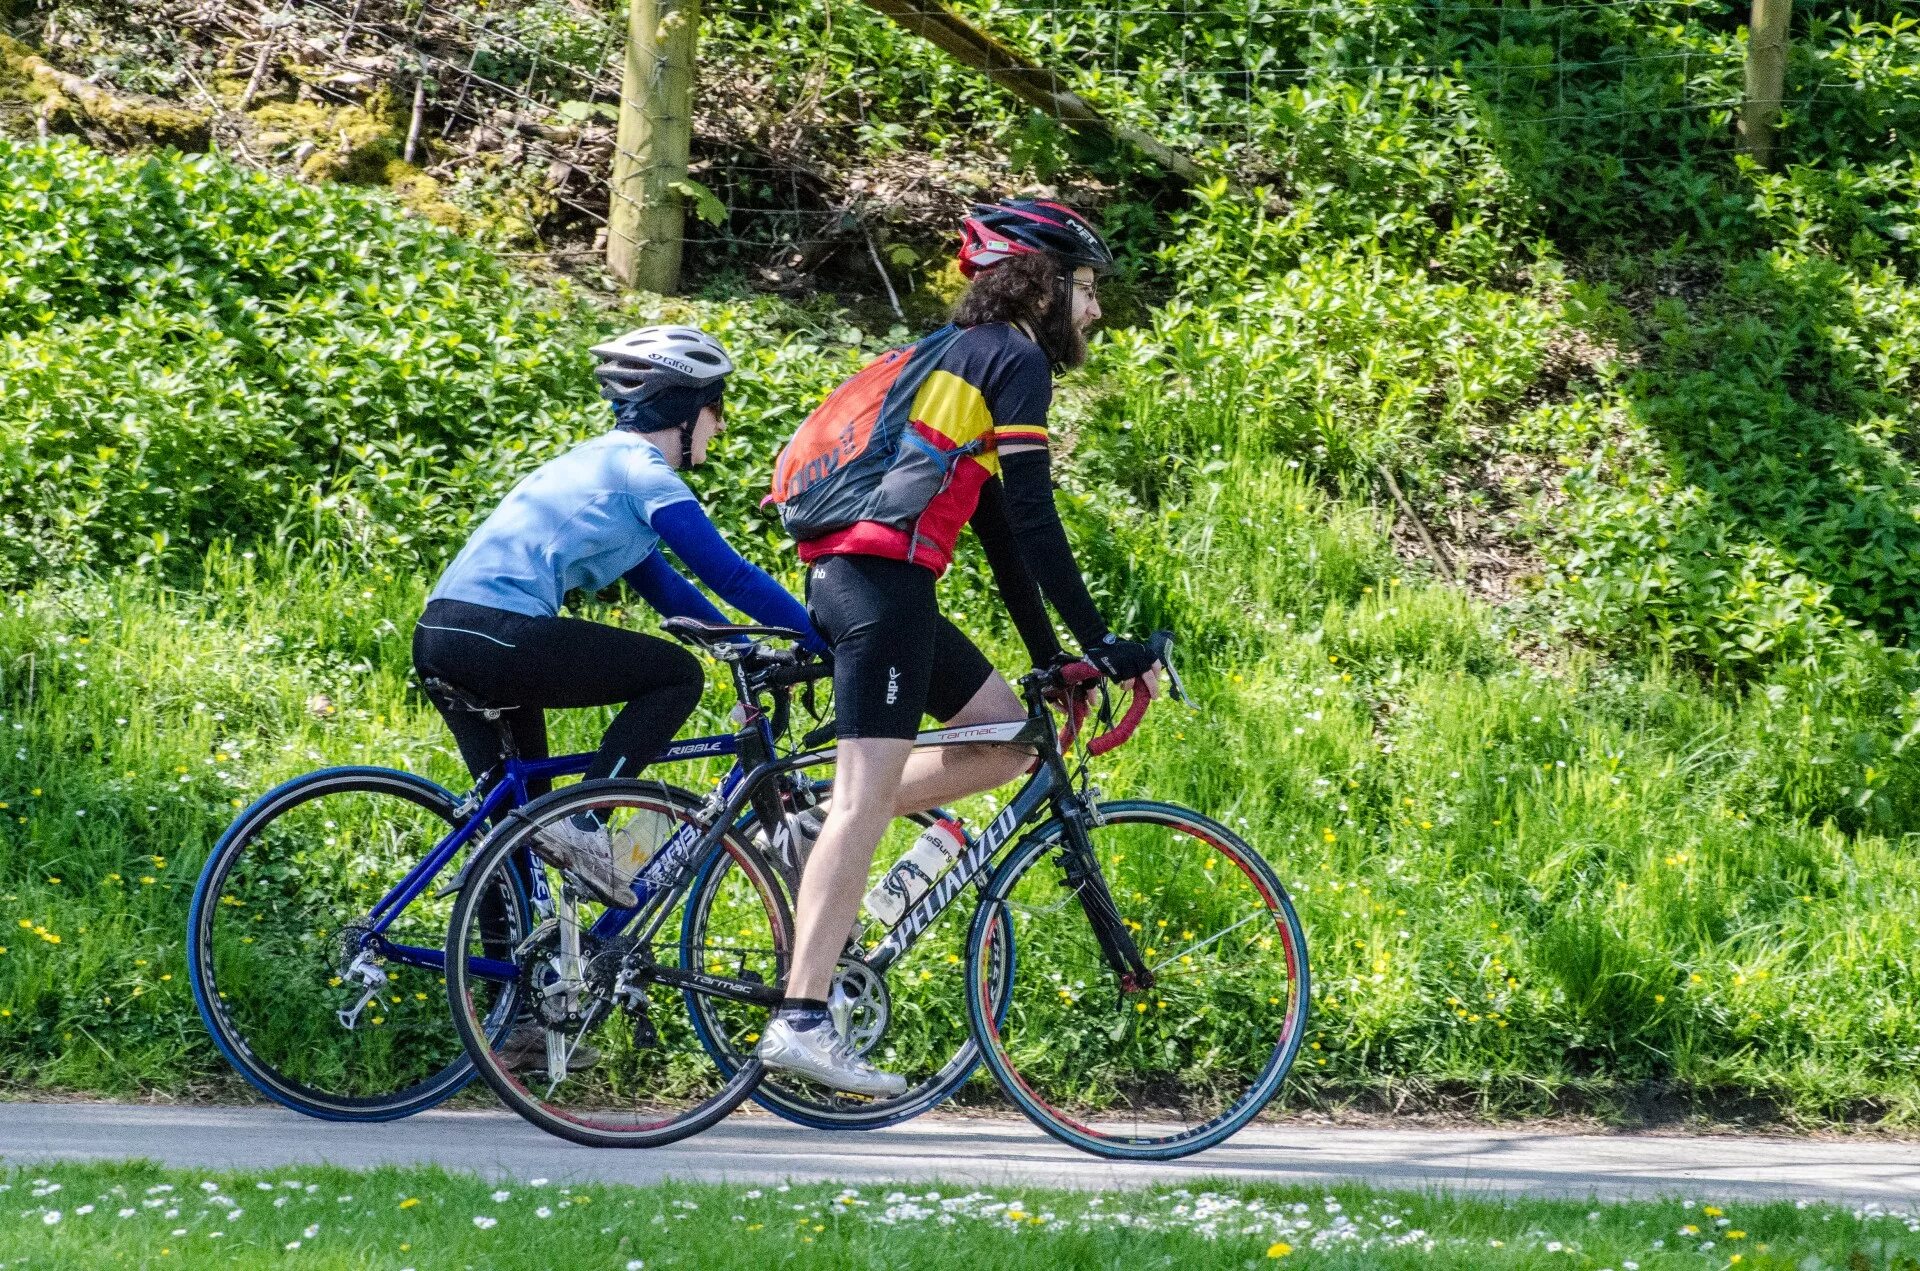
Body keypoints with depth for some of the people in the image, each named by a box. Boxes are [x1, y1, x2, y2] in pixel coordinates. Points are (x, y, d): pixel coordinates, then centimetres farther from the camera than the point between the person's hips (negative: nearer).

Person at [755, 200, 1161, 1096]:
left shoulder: (960, 356, 27)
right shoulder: (1013, 356, -2)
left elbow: (999, 526, 30)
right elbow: (1032, 523, -9)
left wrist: (1049, 658, 30)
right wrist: (1102, 645, -6)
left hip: (842, 575, 9)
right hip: (882, 575, -9)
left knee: (1011, 734, 15)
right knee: (866, 797, -13)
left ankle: (815, 821, 6)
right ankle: (801, 1020, -19)